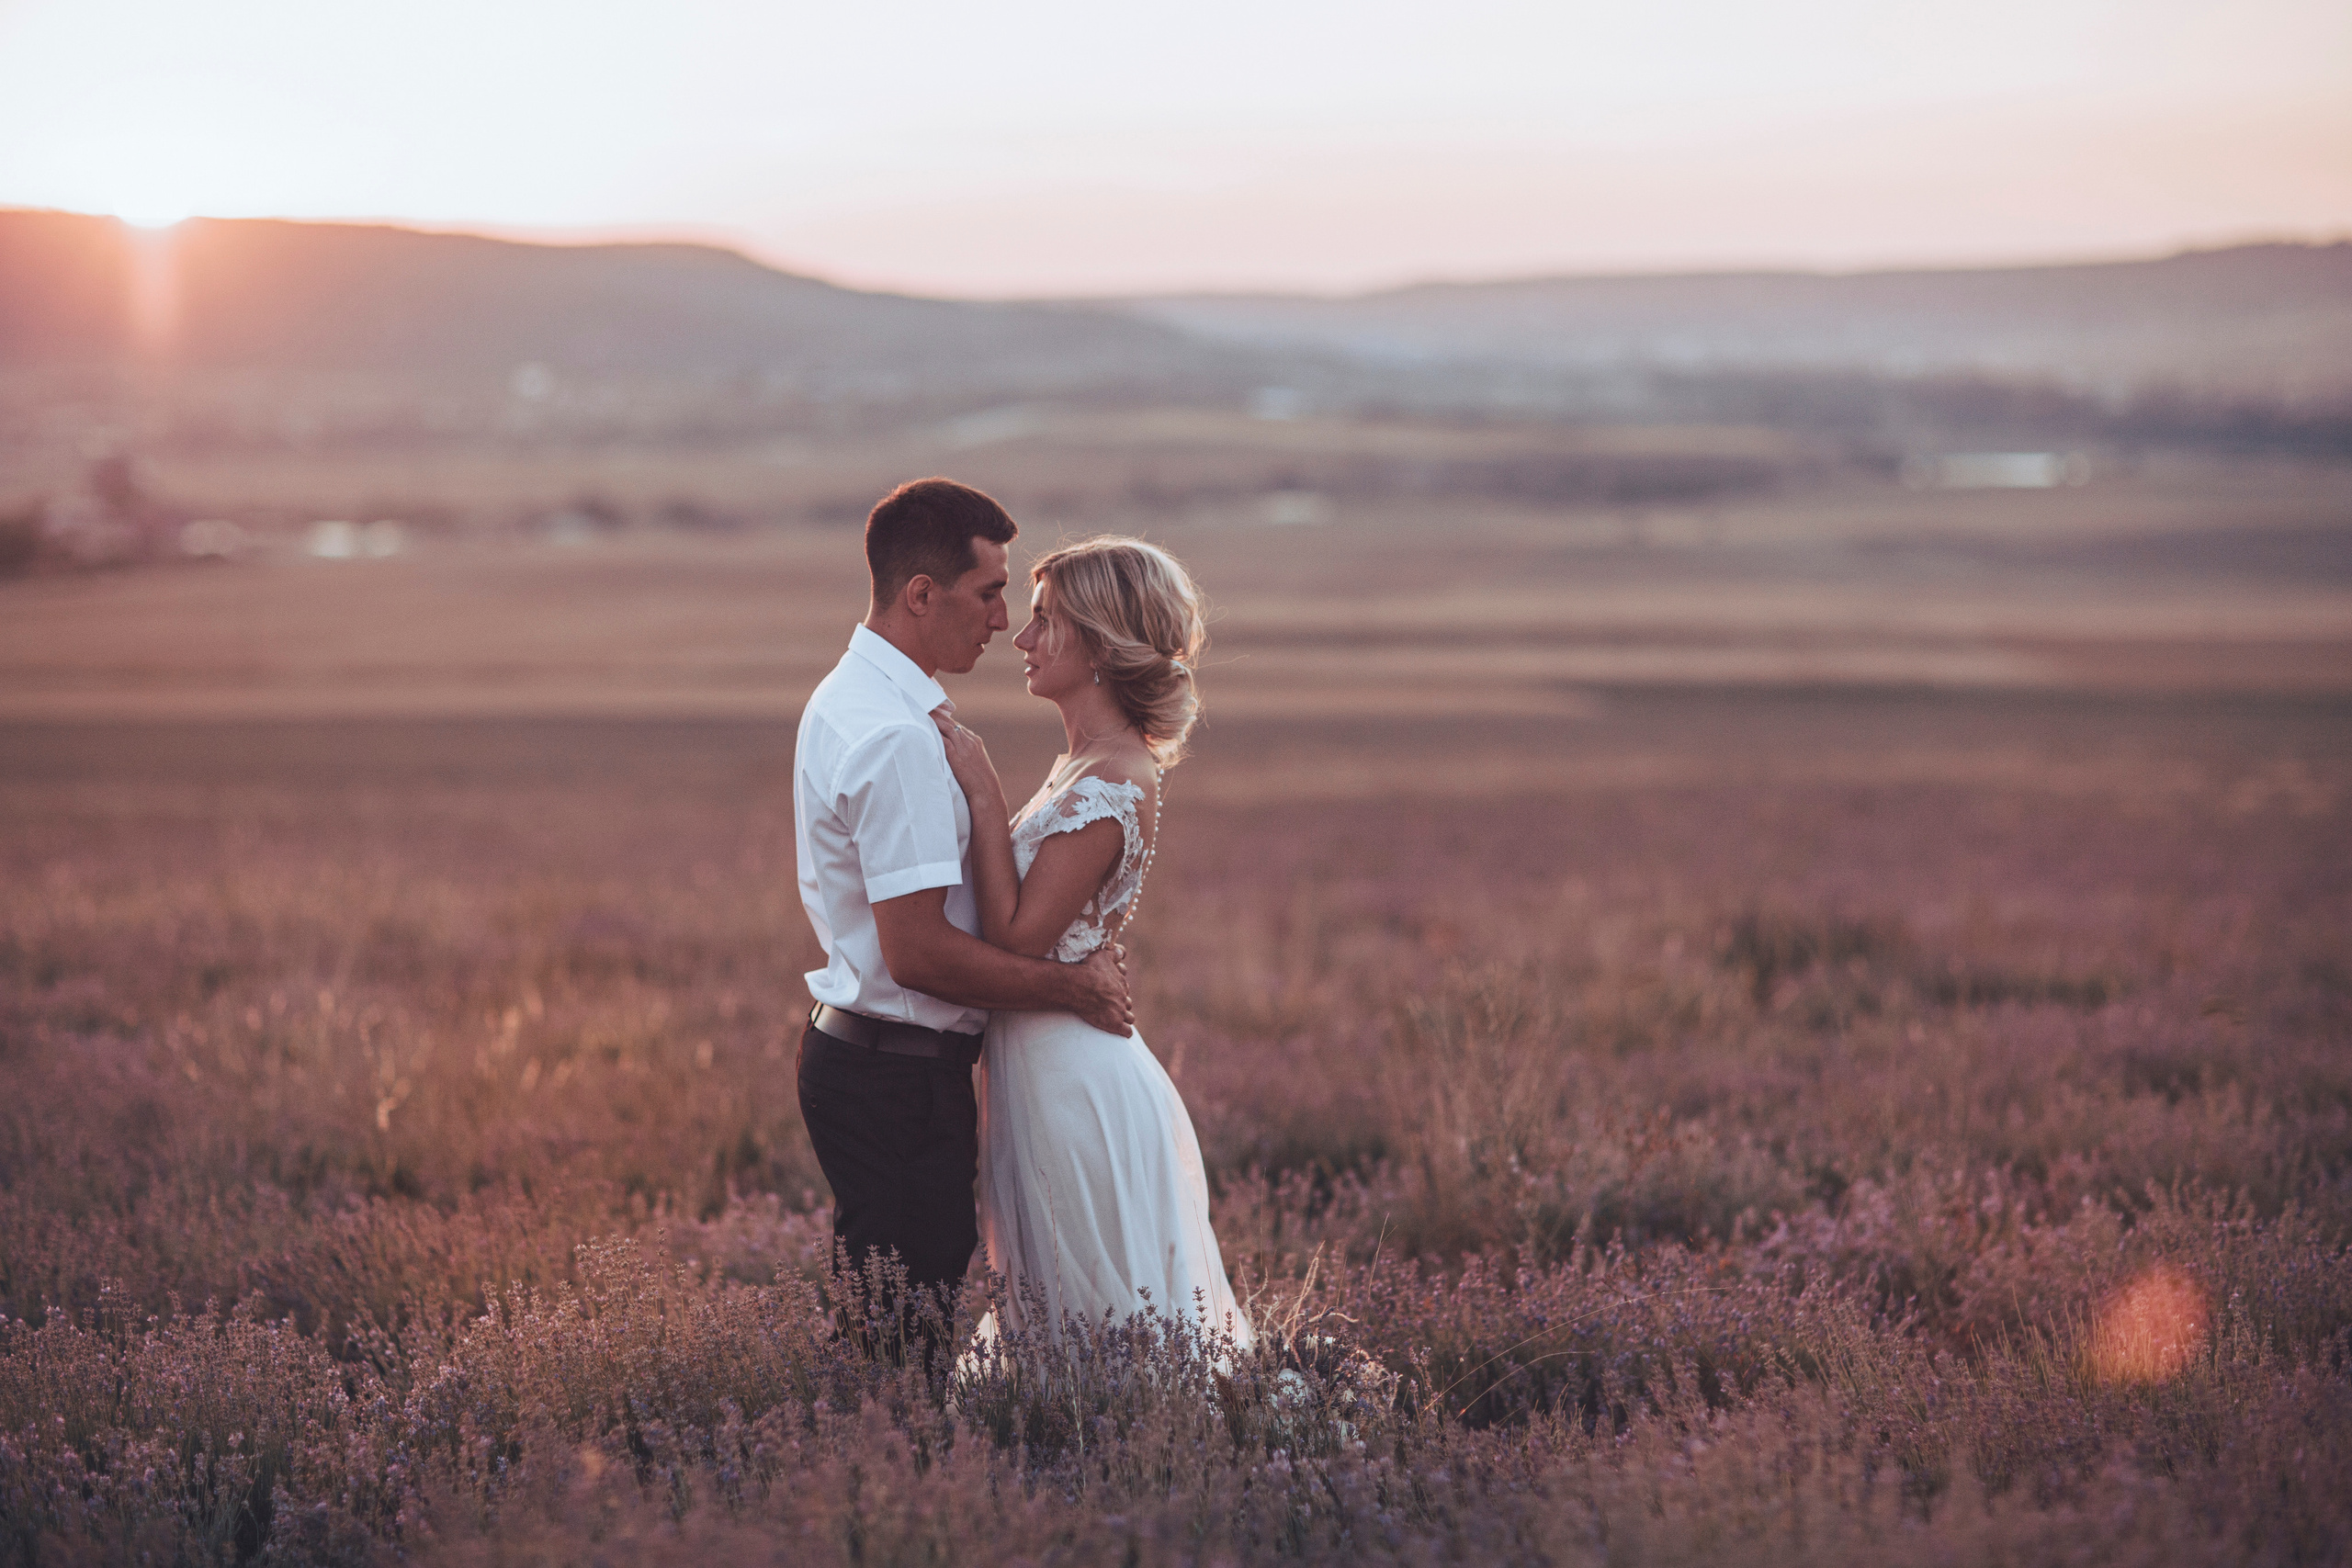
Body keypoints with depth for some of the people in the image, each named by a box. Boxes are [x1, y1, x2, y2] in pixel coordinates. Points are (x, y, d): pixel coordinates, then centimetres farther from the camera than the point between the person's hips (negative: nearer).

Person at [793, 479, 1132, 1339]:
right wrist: (1073, 987, -12)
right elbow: (918, 951, -24)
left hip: (851, 1050, 10)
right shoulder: (898, 738, -21)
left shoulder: (845, 699, 12)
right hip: (901, 1075, -10)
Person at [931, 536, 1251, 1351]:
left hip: (1078, 1090, -10)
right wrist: (978, 786, 10)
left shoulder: (1110, 787, -19)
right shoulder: (1087, 767, 11)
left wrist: (982, 793, -18)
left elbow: (1018, 938, -21)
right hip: (1053, 1074, 10)